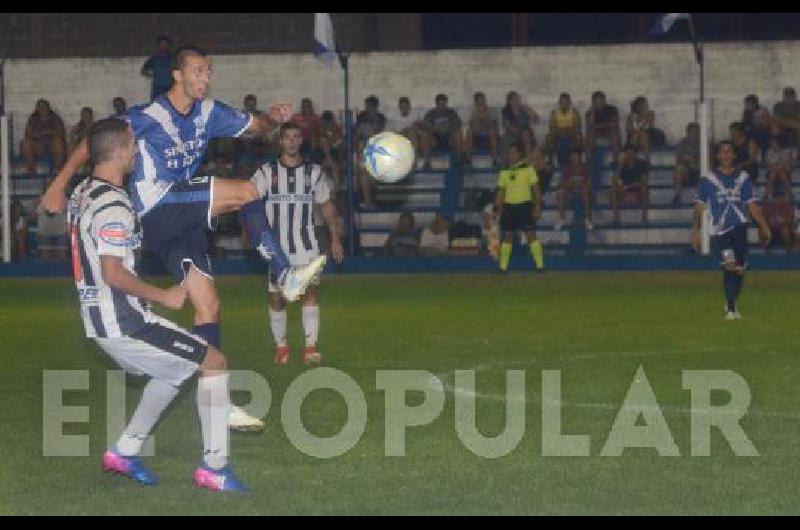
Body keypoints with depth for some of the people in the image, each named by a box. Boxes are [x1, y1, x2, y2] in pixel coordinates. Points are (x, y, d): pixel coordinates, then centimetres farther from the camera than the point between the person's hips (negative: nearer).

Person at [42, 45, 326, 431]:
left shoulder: (208, 113, 9)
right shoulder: (147, 116, -11)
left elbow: (254, 125, 19)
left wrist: (272, 118, -4)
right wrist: (60, 183, -7)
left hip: (183, 222, 7)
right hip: (157, 208, -7)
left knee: (209, 305, 1)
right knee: (246, 192, -19)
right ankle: (286, 277, -12)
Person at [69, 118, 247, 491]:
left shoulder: (82, 195, 9)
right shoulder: (114, 205, -20)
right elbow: (113, 273, -26)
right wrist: (163, 296, -15)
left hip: (98, 320, 10)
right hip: (124, 323, -10)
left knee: (172, 373, 28)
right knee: (215, 363, 0)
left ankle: (124, 451, 25)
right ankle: (214, 466, 0)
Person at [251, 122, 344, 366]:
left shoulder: (314, 171, 7)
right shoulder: (267, 172, 3)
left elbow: (327, 205, 15)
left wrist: (335, 238, 11)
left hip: (306, 245, 0)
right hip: (276, 245, 0)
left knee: (311, 288, -16)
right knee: (277, 297, 4)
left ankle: (311, 347, -19)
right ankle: (281, 346, 19)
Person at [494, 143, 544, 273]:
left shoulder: (528, 169, -1)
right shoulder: (504, 172, 10)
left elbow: (535, 189, -2)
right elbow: (501, 192, 13)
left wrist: (537, 208, -7)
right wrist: (498, 208, 6)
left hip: (524, 205, -4)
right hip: (509, 206, 4)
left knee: (531, 235, -7)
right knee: (507, 236, 5)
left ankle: (540, 265, -6)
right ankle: (503, 266, 8)